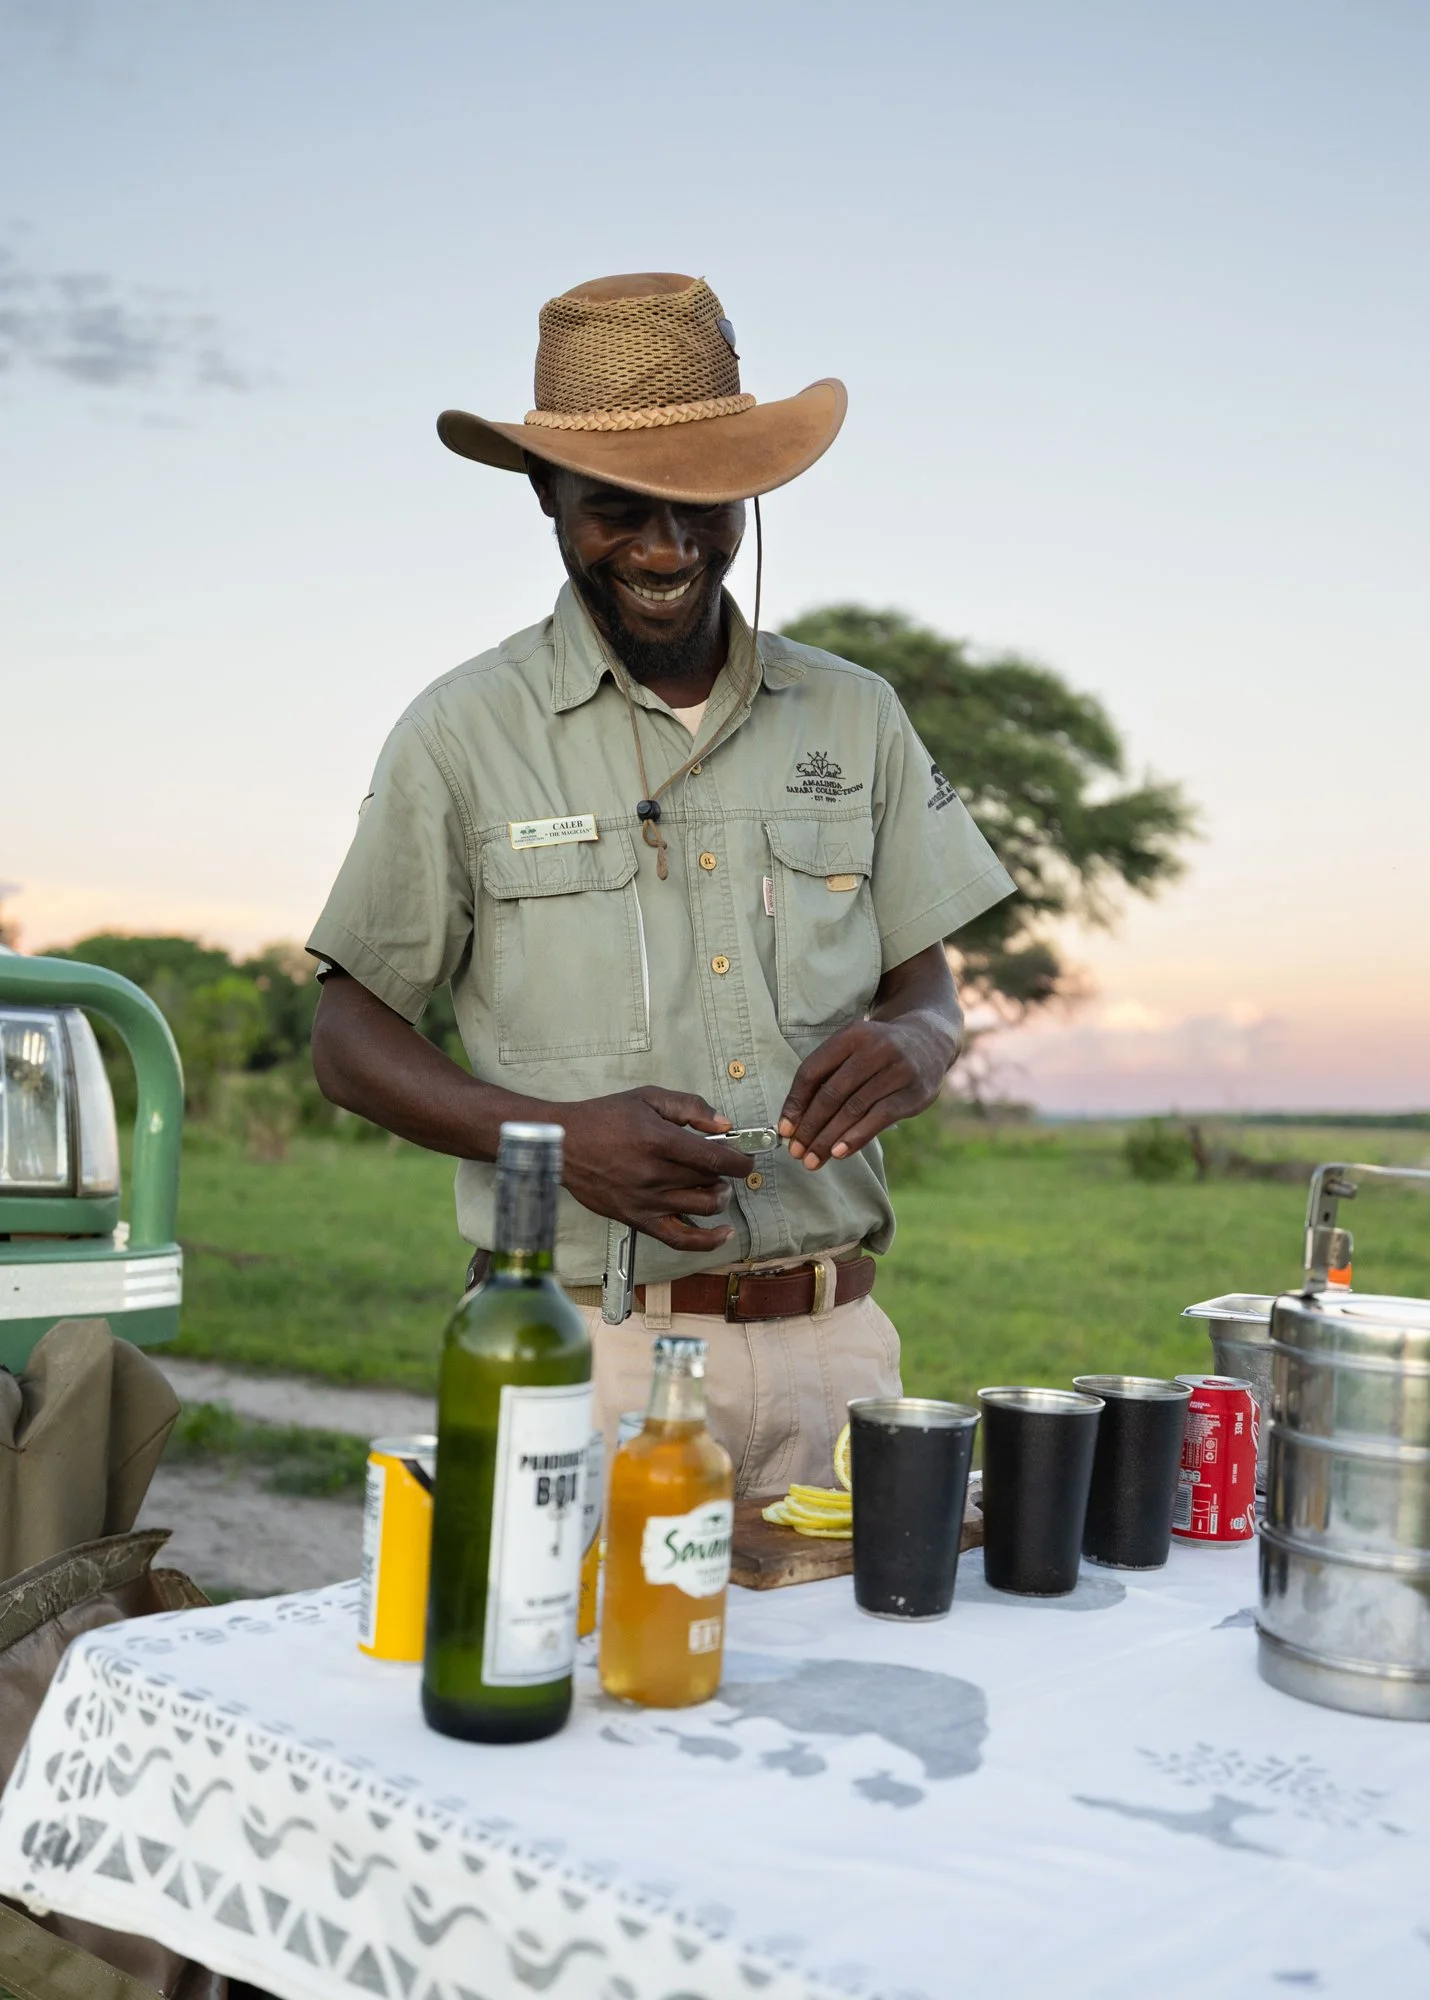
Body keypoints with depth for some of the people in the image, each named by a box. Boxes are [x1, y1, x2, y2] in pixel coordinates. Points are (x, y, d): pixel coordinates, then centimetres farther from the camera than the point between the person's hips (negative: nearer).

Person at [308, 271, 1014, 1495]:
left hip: (831, 1346, 3)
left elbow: (930, 990, 13)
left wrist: (908, 1047, -12)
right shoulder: (465, 735, -1)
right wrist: (556, 1138, -15)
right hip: (587, 1350, -2)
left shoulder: (856, 718, 9)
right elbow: (351, 1041, 2)